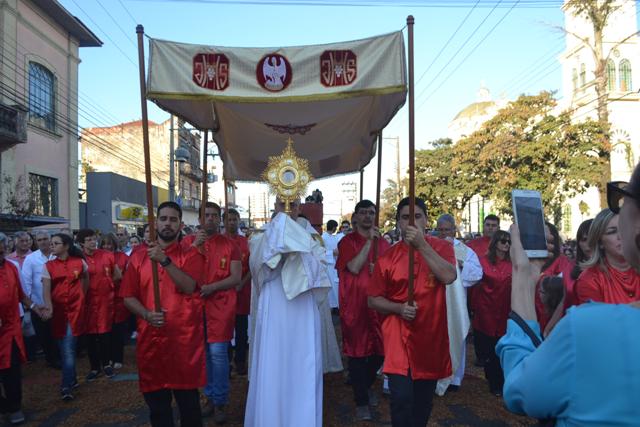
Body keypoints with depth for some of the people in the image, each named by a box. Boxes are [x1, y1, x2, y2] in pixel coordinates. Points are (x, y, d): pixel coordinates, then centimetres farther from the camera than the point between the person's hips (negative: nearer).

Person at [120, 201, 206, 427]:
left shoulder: (190, 255, 0)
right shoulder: (138, 256, 8)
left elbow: (189, 286, -16)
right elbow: (128, 296, 7)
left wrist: (164, 260, -23)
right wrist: (146, 314, -11)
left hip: (184, 338, -3)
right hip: (150, 338, 3)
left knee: (188, 399, 6)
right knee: (156, 402, 14)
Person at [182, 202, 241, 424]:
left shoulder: (229, 244, 1)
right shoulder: (188, 241, 6)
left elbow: (236, 277, -4)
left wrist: (211, 287, -17)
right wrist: (195, 245, -17)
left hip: (221, 305, -2)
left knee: (218, 352, -5)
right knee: (203, 352, 10)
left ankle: (221, 402, 9)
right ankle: (210, 396, 26)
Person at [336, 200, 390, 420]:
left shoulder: (383, 243, 10)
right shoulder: (347, 241, -3)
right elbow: (354, 268, -17)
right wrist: (369, 241, -17)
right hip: (354, 305, -4)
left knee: (379, 350, 11)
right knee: (357, 351, 3)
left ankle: (366, 385, 38)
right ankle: (361, 401, 17)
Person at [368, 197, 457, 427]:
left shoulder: (441, 247, -1)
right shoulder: (388, 256, -3)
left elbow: (449, 276, -22)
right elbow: (374, 299, 2)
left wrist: (422, 245, -24)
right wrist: (399, 308, -15)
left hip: (432, 335, 2)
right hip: (398, 337, -1)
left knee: (424, 398, 17)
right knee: (402, 398, -11)